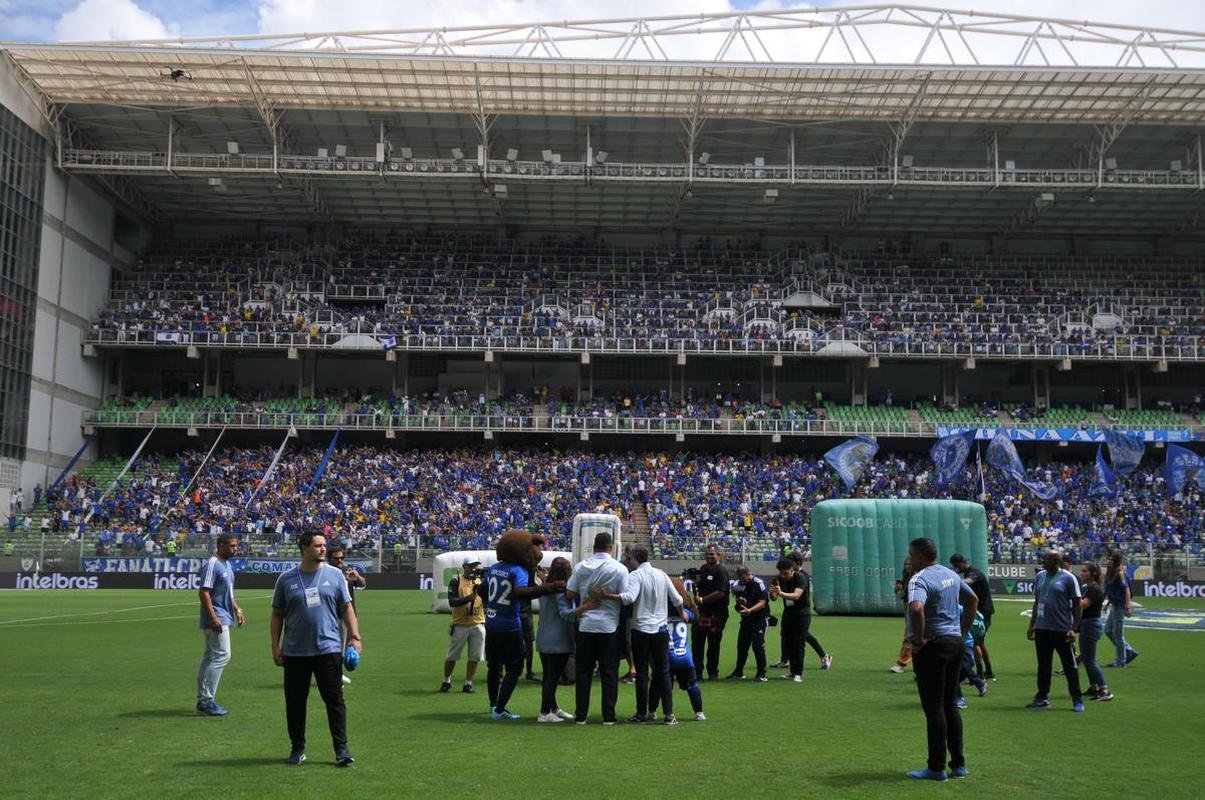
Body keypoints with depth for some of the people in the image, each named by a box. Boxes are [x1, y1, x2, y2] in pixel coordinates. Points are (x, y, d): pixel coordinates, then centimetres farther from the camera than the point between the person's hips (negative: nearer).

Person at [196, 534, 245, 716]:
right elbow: (203, 592, -20)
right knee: (222, 655, -12)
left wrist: (237, 610, 21)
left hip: (223, 618, 10)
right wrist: (213, 617, -25)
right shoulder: (212, 564, -15)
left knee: (210, 657, 12)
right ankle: (206, 700, -9)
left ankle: (203, 700, 17)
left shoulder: (226, 564, 15)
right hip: (216, 619, -10)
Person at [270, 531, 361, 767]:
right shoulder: (286, 579, 4)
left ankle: (341, 749, 4)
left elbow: (347, 609, 7)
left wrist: (354, 637, -1)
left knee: (335, 700, -2)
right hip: (295, 652, 1)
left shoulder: (334, 575, 4)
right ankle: (297, 748, 22)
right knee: (295, 703, 8)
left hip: (329, 649, -1)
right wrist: (275, 645, 3)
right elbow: (277, 615, 9)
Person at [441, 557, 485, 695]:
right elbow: (452, 601, -14)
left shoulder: (481, 580, 8)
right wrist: (468, 598, -26)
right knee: (452, 656, 7)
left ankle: (468, 684, 14)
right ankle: (446, 682, 24)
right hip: (460, 625, -3)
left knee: (475, 657, 3)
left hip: (478, 624, 3)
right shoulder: (456, 581, -4)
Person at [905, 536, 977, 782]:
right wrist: (963, 632, 22)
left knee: (934, 708, -2)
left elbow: (916, 608, -34)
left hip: (932, 646, -8)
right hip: (955, 643, 8)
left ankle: (937, 768, 3)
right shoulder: (951, 575, 12)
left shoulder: (919, 579, -16)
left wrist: (918, 640, -21)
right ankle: (958, 764, 19)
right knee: (951, 706, 15)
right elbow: (973, 600, 25)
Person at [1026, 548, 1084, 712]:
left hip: (1062, 629, -5)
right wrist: (1031, 625, 15)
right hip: (1042, 629, 5)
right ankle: (1042, 698, 20)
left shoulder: (1068, 578, -7)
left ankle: (1077, 700, 10)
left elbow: (1077, 605, -7)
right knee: (1043, 665, 11)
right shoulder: (1040, 576, 10)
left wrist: (1073, 629, -12)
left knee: (1069, 665, 2)